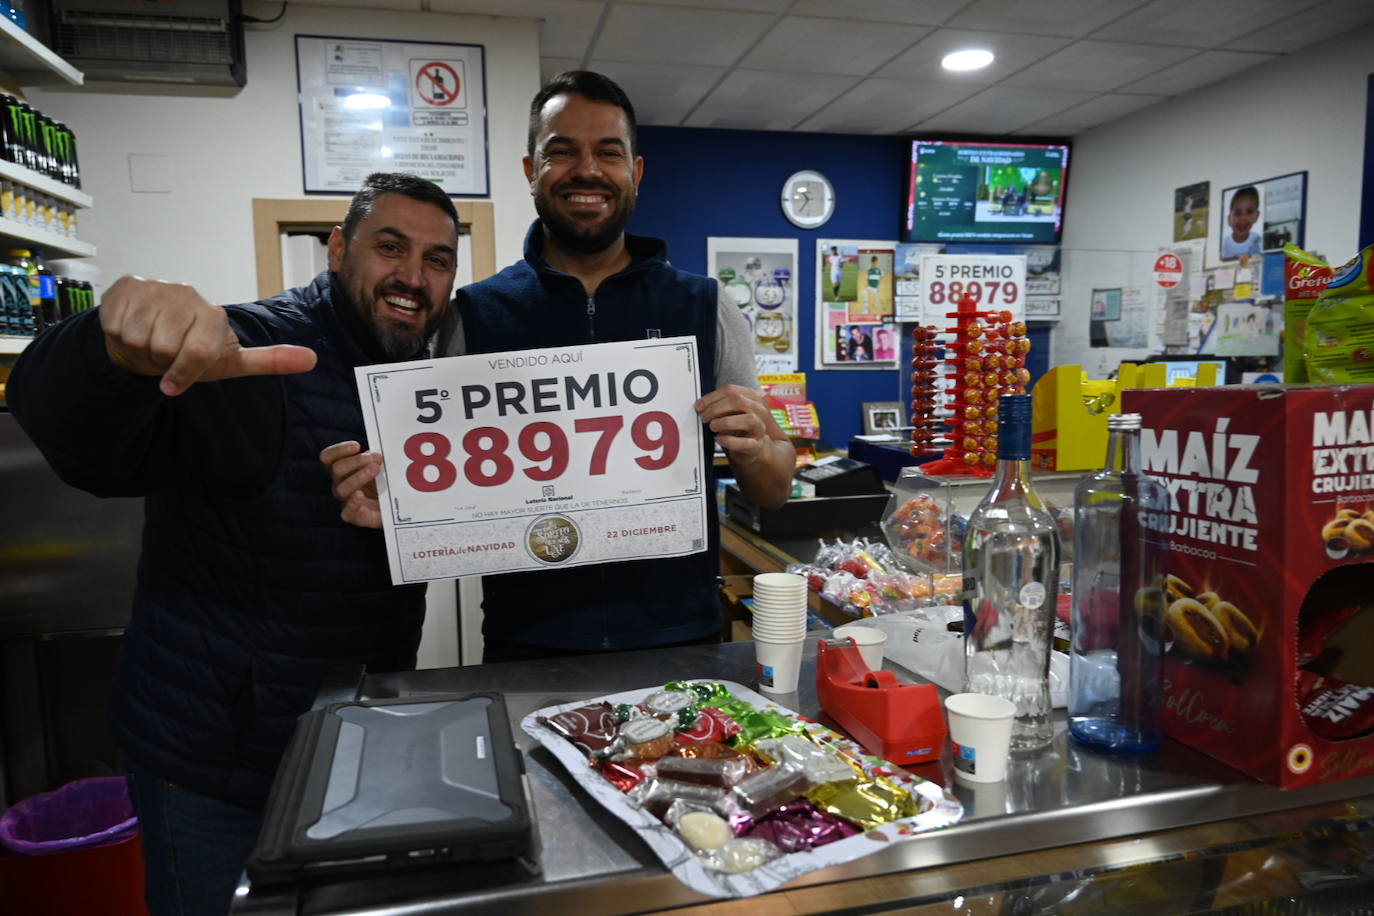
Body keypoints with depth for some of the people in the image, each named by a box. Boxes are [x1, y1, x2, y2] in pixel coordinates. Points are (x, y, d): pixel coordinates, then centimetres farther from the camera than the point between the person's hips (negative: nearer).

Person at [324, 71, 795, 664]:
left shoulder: (705, 308, 1)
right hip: (525, 645, 0)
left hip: (680, 639, 1)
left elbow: (774, 493, 5)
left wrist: (754, 450, -17)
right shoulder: (474, 316, 0)